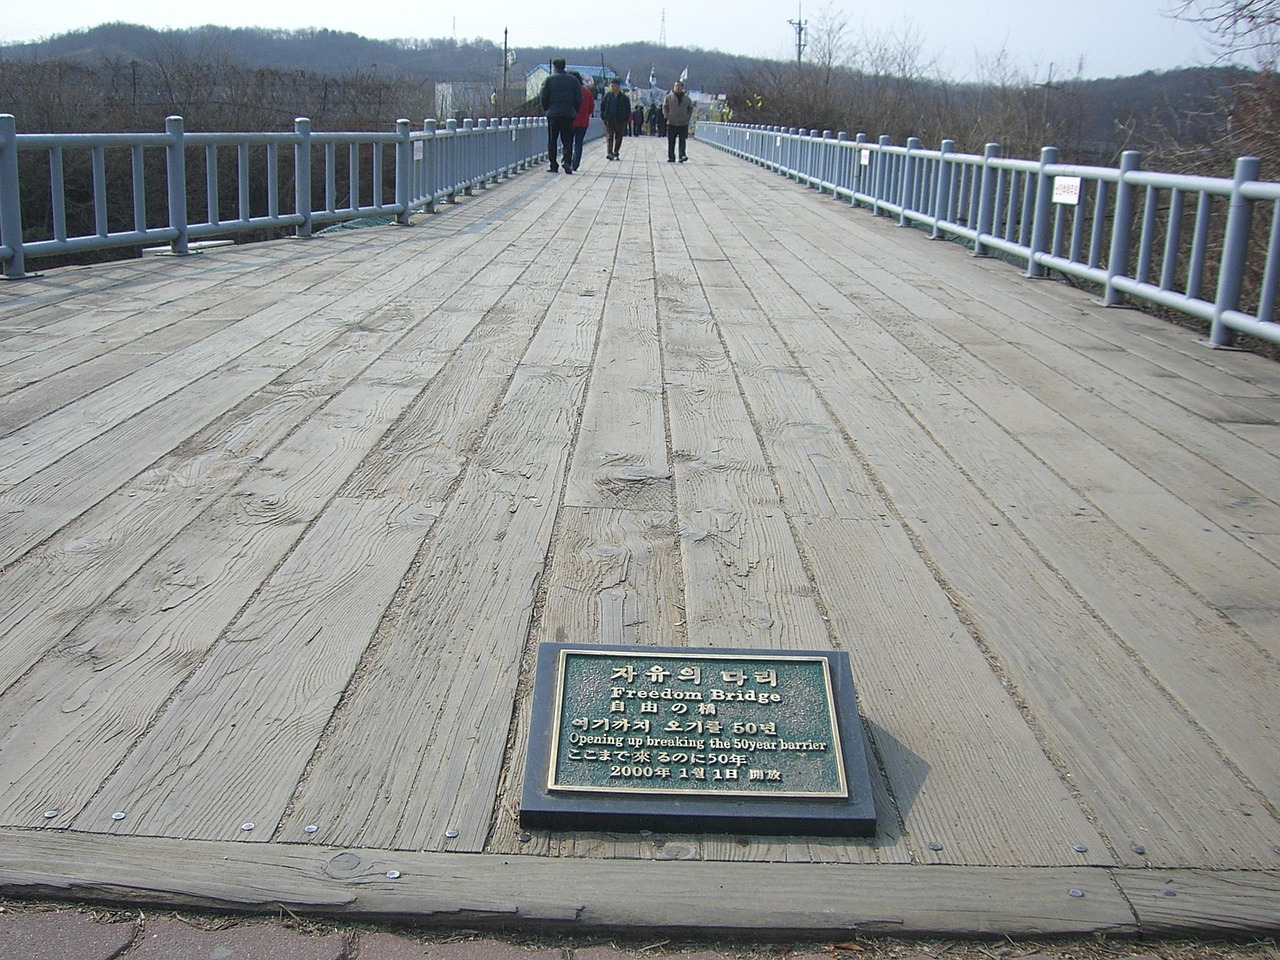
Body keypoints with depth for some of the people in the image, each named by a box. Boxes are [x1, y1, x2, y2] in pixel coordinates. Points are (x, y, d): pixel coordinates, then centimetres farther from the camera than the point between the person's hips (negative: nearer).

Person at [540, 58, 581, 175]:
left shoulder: (548, 80, 0)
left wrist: (546, 110, 12)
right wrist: (574, 112, 12)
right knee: (568, 140, 4)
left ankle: (554, 166, 4)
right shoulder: (573, 80, 6)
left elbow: (544, 98, -3)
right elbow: (579, 99, 3)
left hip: (553, 114, -1)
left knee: (552, 141, 6)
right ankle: (567, 160, -18)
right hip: (569, 115, 1)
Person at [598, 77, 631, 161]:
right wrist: (603, 117, 0)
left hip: (620, 121, 1)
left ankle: (615, 154, 18)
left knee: (618, 138, 7)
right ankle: (609, 153, -23)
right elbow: (602, 107, 9)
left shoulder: (625, 98, 3)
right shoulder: (607, 96, 5)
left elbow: (628, 110, 8)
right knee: (609, 137, -12)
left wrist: (626, 119, -1)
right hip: (609, 120, -1)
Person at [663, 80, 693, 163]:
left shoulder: (687, 98, 8)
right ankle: (671, 157, 7)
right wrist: (667, 116, -4)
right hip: (671, 123, 0)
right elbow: (664, 107, 8)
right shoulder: (669, 97, 3)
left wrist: (688, 118, 4)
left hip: (683, 123, 1)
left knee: (682, 141, -6)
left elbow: (690, 109, 16)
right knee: (671, 142, 2)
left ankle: (682, 156, -10)